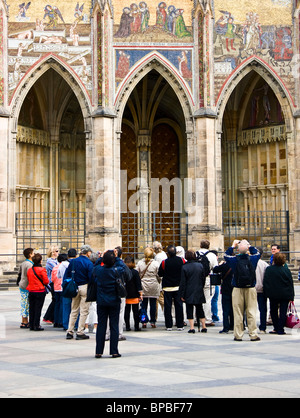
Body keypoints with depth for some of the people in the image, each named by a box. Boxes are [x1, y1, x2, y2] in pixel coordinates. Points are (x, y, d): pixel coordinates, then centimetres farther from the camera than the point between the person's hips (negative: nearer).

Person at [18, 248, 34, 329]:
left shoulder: (23, 263, 12)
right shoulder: (30, 264, -17)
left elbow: (19, 273, 21)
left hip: (22, 285, 9)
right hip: (27, 287, -9)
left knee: (24, 304, 12)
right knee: (27, 304, -5)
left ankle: (23, 322, 16)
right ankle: (25, 322, -2)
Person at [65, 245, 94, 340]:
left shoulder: (73, 261, 5)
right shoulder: (89, 263, -11)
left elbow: (66, 274, 8)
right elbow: (91, 278, -15)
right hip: (85, 287, -5)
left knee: (74, 310, 13)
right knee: (84, 311, 1)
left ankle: (69, 332, 12)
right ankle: (80, 332, 1)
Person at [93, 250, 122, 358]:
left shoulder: (98, 269, -8)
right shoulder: (116, 270, -12)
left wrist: (101, 258, 12)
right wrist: (117, 258, 10)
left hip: (101, 302, 2)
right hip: (114, 301, -2)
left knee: (101, 325, 6)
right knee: (114, 326, 4)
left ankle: (99, 352, 7)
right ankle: (114, 351, 4)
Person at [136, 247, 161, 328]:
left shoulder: (140, 263, -1)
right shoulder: (156, 263, -6)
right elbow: (159, 275, -4)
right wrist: (159, 282, 14)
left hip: (143, 286, 1)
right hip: (153, 287, -1)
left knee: (144, 304, 7)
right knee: (153, 304, 4)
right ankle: (153, 322, 6)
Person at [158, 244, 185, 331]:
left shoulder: (164, 262, -12)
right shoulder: (181, 260, -6)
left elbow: (160, 274, -1)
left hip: (167, 287, -2)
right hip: (178, 286, 2)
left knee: (167, 306, 4)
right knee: (179, 306, 6)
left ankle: (169, 326, 5)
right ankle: (180, 325, 6)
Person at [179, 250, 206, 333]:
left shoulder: (184, 267, -10)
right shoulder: (200, 265, 0)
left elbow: (183, 282, -8)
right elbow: (203, 279, 7)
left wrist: (182, 294, -3)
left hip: (189, 292, -4)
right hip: (199, 292, 4)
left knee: (190, 310, 2)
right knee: (200, 309, 14)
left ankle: (192, 327, -4)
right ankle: (204, 327, 16)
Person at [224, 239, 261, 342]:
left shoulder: (234, 260, -7)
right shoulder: (252, 259, -5)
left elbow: (226, 255, 15)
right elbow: (257, 253, 19)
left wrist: (233, 246, 20)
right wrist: (249, 246, 22)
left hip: (237, 290, 0)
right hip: (250, 289, 1)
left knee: (238, 313, 4)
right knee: (251, 312, 3)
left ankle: (238, 335, 6)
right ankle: (253, 335, 3)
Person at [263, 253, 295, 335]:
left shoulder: (269, 269, -4)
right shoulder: (286, 270, -6)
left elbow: (265, 282, 0)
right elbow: (291, 284, -3)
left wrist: (266, 293, 8)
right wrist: (291, 296, 2)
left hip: (273, 295, 1)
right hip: (285, 294, -1)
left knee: (273, 311, 14)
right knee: (283, 312, 3)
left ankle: (276, 328, 13)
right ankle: (280, 329, 0)